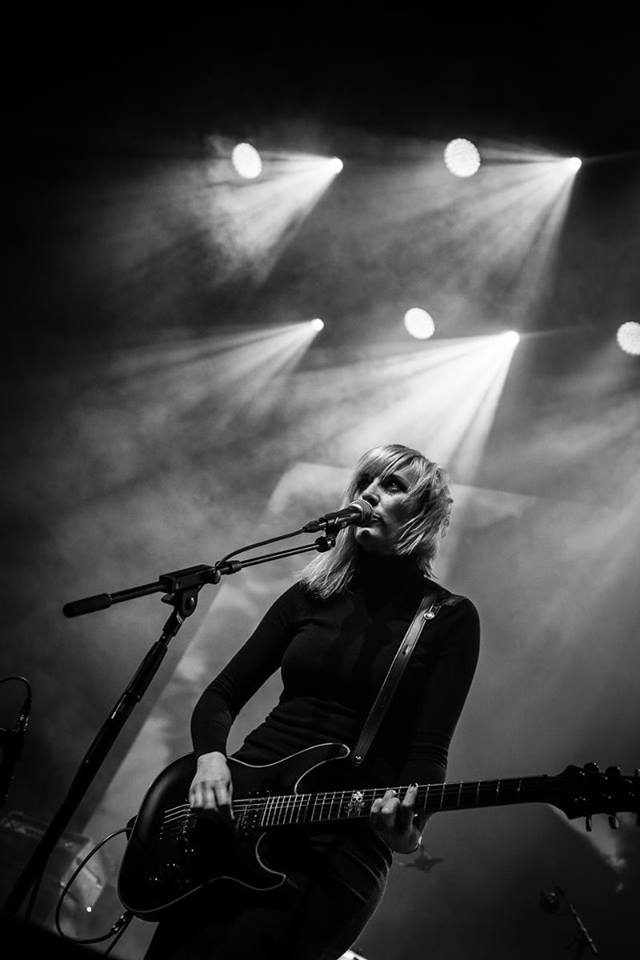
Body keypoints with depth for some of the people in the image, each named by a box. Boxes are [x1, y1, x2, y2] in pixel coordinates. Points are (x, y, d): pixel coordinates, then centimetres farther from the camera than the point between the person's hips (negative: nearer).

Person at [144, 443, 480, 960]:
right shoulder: (310, 596, 12)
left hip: (345, 837, -4)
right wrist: (211, 757, -9)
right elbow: (221, 695, 11)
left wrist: (408, 822, -27)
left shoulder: (451, 620, 1)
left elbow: (431, 747, -7)